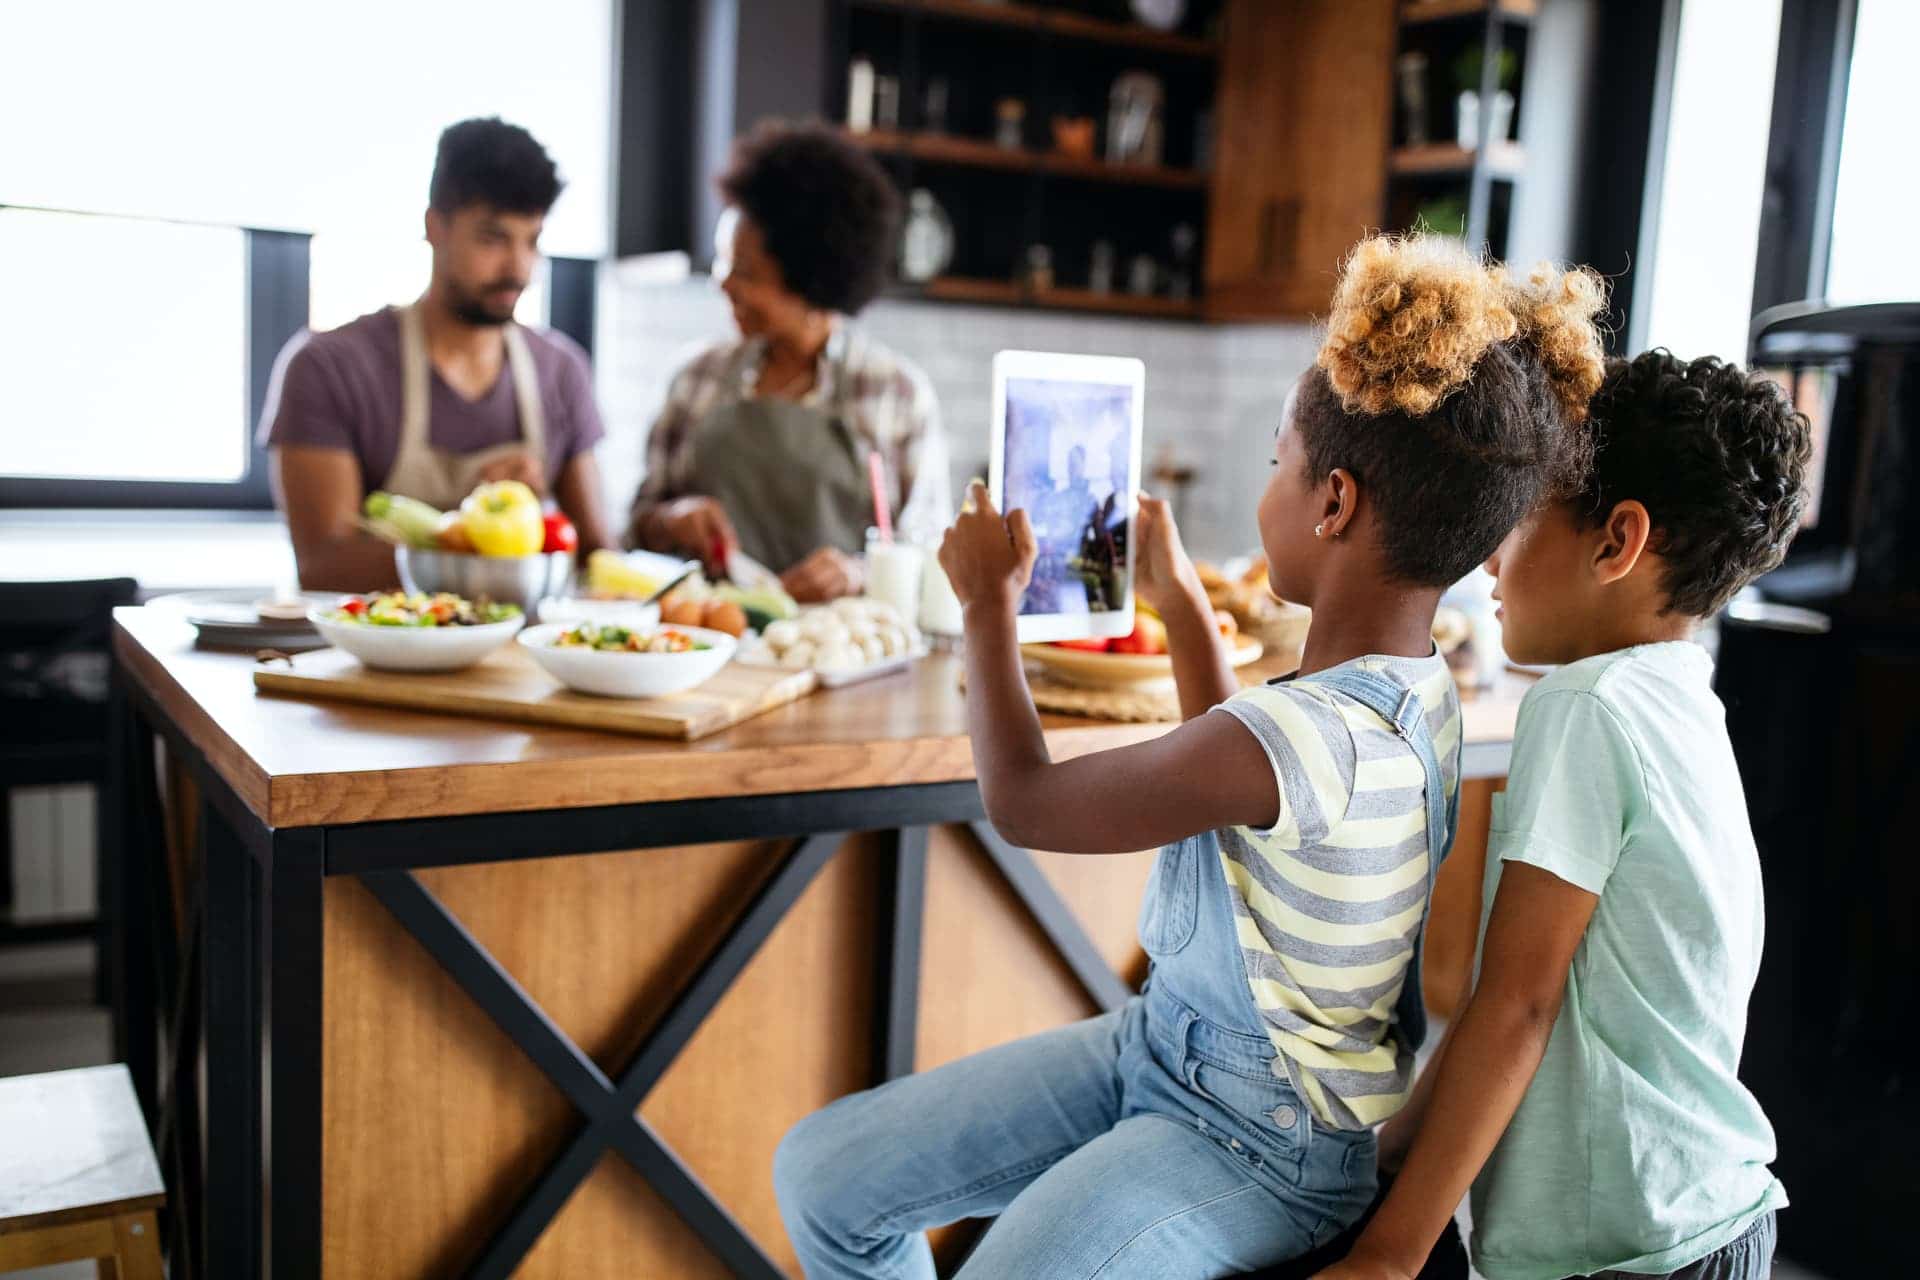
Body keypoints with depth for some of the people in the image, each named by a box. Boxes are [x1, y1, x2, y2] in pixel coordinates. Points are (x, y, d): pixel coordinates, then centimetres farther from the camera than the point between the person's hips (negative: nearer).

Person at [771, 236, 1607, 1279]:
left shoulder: (1308, 735, -31)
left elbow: (1021, 801, -17)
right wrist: (1178, 596, 27)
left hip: (1254, 1141, -9)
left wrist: (988, 601, -2)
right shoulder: (1407, 690, -1)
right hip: (1163, 1038, 9)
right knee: (822, 1172, 6)